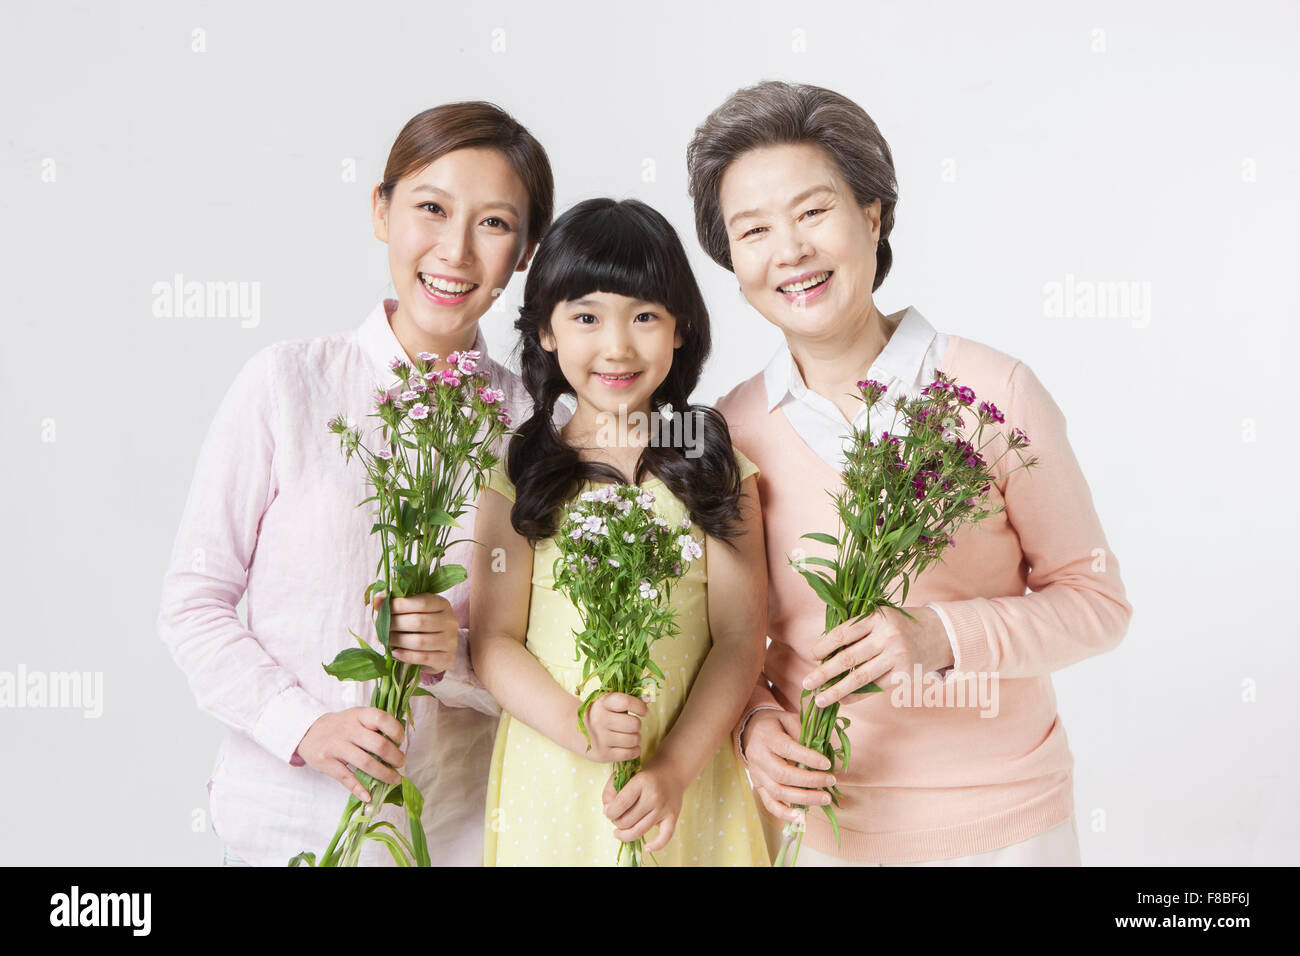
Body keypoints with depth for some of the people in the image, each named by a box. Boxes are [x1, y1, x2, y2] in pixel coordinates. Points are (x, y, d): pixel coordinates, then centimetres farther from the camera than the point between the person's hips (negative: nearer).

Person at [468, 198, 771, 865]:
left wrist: (674, 768, -15)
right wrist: (575, 727, -19)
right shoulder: (517, 474, -1)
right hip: (550, 784, 0)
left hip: (688, 782, 0)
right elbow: (493, 639, -4)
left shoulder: (715, 469, 0)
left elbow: (740, 640, -4)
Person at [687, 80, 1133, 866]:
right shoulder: (731, 429, -6)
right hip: (815, 820, 2)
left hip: (1000, 822, -1)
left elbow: (1097, 601, -7)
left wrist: (945, 635, -22)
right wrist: (753, 722, -12)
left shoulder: (994, 391, -13)